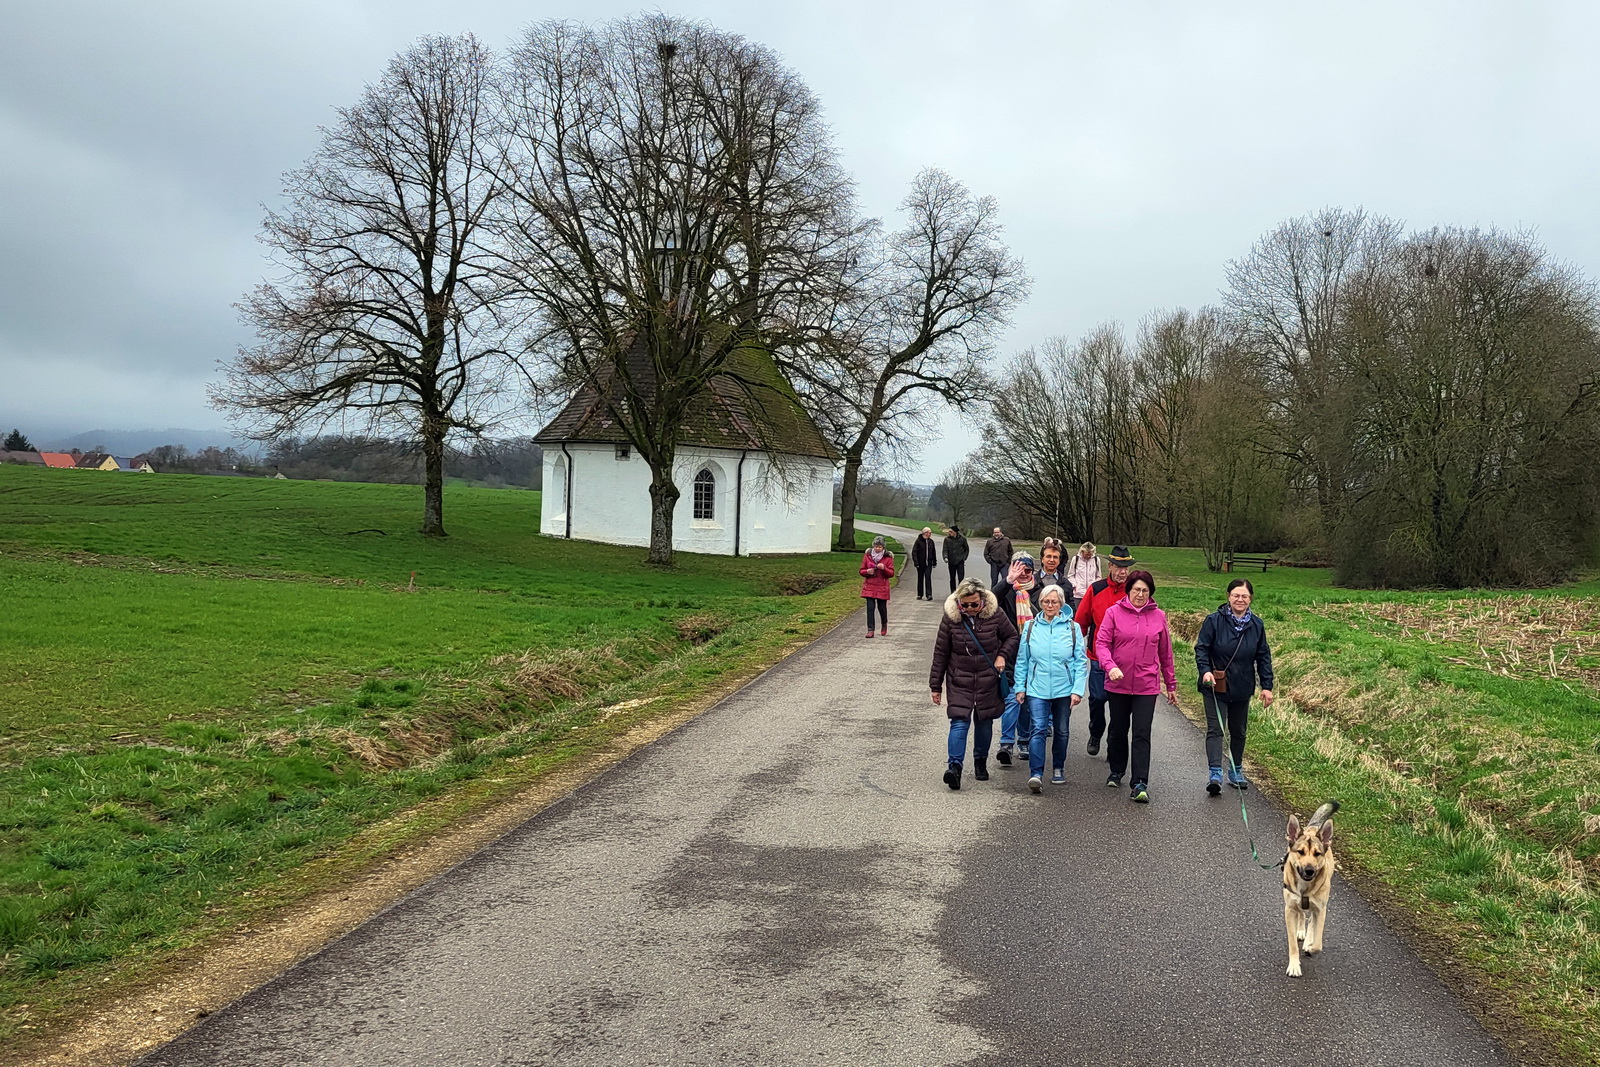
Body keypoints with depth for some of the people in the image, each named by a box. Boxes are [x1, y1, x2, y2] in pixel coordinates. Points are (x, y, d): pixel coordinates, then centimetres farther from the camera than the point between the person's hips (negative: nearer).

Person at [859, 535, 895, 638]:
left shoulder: (888, 557, 0)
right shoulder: (867, 555, 4)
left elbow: (891, 573, -2)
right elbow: (861, 571, 8)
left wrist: (884, 568, -20)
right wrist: (867, 572, -14)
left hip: (882, 587, -1)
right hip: (869, 586, 1)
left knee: (882, 607, 6)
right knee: (870, 607, -7)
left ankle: (884, 625, 34)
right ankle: (870, 630, -4)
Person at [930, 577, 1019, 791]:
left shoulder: (994, 614, -9)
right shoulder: (950, 617, -9)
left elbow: (1012, 636, 9)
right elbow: (941, 652, -2)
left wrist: (1003, 655, -10)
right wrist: (936, 685, 0)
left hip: (988, 679, 1)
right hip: (959, 680, -1)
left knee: (984, 721, 12)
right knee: (959, 721, -11)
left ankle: (981, 761, 30)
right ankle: (954, 766, -15)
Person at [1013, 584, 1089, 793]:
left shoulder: (1072, 628, -1)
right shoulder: (1031, 628, 2)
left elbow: (1081, 662, 0)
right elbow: (1022, 661, 8)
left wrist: (1078, 690, -6)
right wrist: (1020, 687, 4)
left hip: (1064, 690, 1)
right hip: (1037, 689, -1)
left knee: (1061, 732, 13)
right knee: (1038, 730, -13)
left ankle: (1059, 769, 31)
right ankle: (1036, 774, -17)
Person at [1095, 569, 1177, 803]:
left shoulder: (1158, 617, 4)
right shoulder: (1114, 612, -2)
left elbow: (1165, 653, 11)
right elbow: (1101, 642, -7)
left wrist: (1171, 685, 15)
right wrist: (1110, 666, -25)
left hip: (1147, 686, 0)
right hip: (1118, 684, 0)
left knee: (1142, 734, -5)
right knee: (1118, 730, 14)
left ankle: (1140, 784, -4)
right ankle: (1116, 771, 35)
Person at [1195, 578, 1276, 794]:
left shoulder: (1257, 625, 3)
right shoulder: (1214, 620, -9)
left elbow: (1263, 657, 7)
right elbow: (1201, 648, -7)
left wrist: (1267, 686, 4)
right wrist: (1205, 670, -23)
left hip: (1242, 689, 4)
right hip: (1215, 688, -4)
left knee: (1239, 731, 15)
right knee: (1215, 729, -10)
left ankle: (1236, 772, 28)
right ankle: (1215, 774, -15)